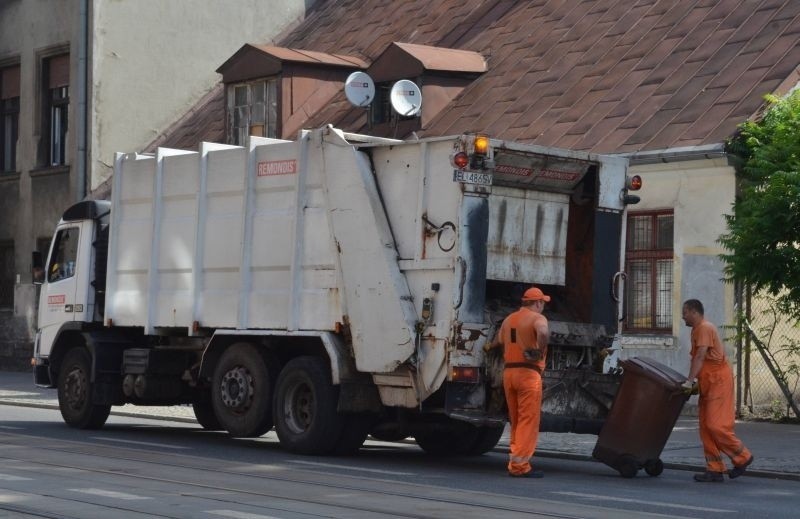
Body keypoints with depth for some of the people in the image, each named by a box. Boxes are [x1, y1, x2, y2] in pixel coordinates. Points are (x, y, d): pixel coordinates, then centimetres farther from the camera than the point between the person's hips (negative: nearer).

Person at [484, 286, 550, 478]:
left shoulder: (509, 319, 17)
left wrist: (489, 346, 58)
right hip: (528, 373, -7)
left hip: (508, 372, 7)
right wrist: (540, 351, -14)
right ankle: (520, 465, -11)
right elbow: (543, 333, -29)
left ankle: (516, 463, 14)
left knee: (516, 422, 14)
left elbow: (499, 340, 36)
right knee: (528, 421, -6)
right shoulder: (537, 318, -4)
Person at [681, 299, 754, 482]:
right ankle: (715, 469, 6)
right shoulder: (697, 330, 17)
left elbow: (700, 357, -23)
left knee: (716, 425, -12)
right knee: (706, 427, 5)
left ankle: (742, 457, 4)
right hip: (708, 383, 10)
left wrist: (689, 381, -28)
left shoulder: (705, 329, -14)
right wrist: (692, 381, 13)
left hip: (719, 381, -10)